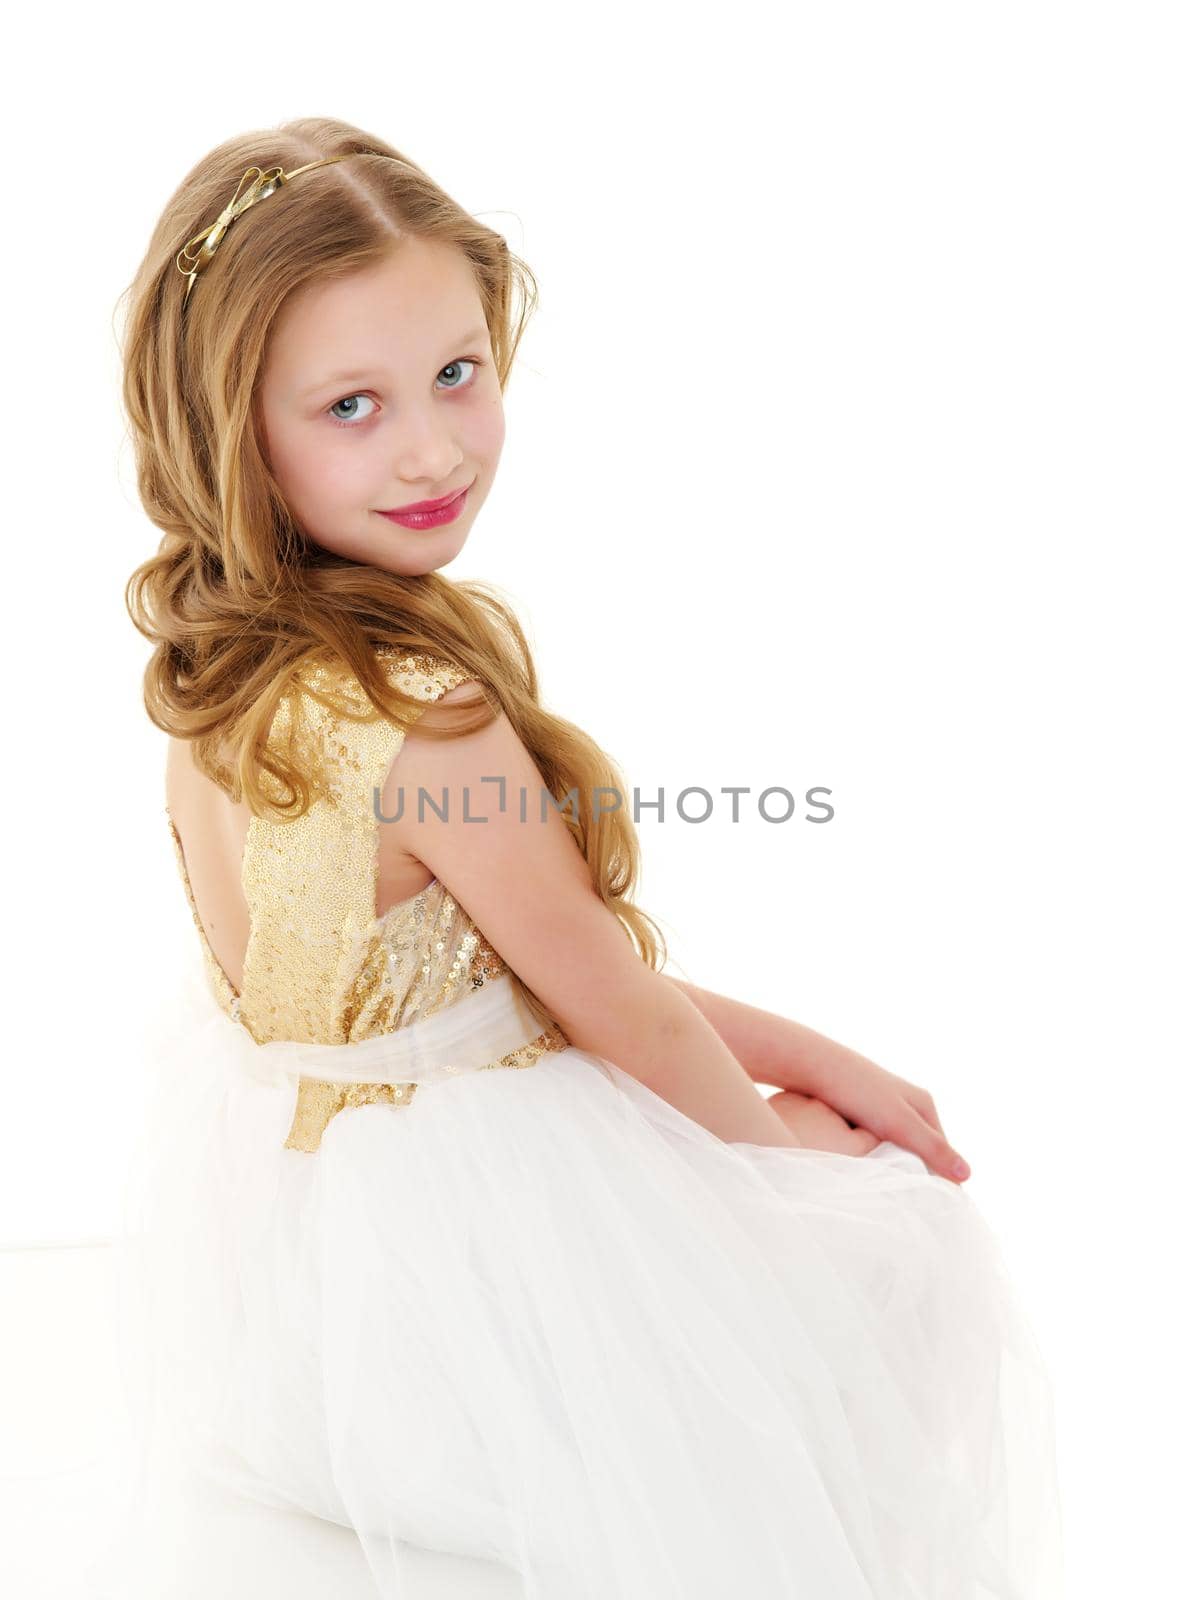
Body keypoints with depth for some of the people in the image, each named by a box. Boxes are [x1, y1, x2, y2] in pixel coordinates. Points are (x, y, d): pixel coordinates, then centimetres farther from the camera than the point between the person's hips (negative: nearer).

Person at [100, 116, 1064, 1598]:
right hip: (431, 1240, -8)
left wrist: (796, 1053, 2)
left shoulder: (226, 665, -5)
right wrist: (768, 1129, 4)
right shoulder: (425, 715, -34)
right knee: (893, 1286, 16)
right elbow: (614, 1004, -18)